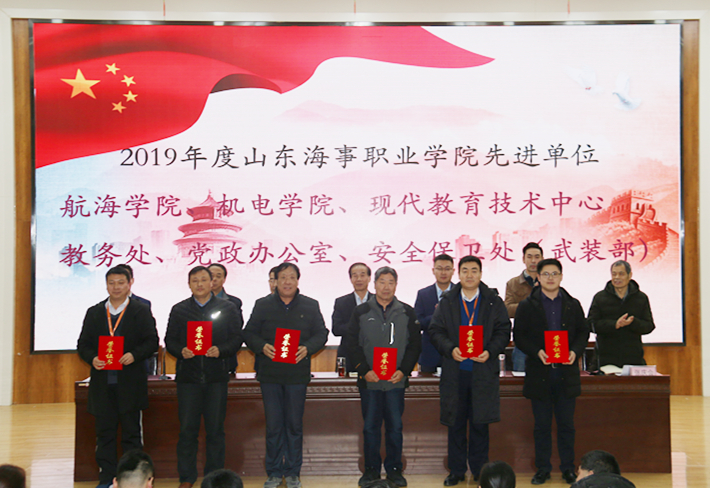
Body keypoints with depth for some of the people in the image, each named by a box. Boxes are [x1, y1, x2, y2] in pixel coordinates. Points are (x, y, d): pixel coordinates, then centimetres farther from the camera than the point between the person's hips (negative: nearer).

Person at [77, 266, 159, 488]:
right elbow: (83, 344, 10)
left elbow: (152, 342, -1)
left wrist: (134, 355, -18)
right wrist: (92, 359, -11)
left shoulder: (141, 311, 4)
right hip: (102, 382, 3)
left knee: (132, 432, 4)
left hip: (130, 383, -2)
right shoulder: (94, 313, 12)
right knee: (105, 433, 8)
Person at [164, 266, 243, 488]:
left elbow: (237, 338, 2)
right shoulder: (179, 310, 10)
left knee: (215, 429, 5)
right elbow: (170, 340, 7)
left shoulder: (228, 308, 6)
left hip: (216, 376, -1)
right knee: (187, 429, 2)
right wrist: (181, 351, -14)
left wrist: (220, 350, -16)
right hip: (188, 376, 1)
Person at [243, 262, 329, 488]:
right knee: (273, 425, 3)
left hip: (297, 373, 0)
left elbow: (321, 334, 6)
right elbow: (249, 333, 5)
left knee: (295, 424, 6)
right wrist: (262, 347, -15)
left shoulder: (310, 306, 7)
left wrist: (307, 348, -13)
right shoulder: (262, 305, 6)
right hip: (269, 374, 0)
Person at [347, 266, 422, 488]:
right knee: (370, 426, 5)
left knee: (395, 426, 5)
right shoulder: (361, 312, 5)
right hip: (369, 380, 0)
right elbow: (353, 344, 3)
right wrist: (365, 370, -8)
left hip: (396, 380, 0)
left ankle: (394, 469, 17)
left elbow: (415, 345, 5)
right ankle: (371, 468, 17)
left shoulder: (407, 313, 6)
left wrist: (403, 370, -7)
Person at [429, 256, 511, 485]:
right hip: (454, 371, 1)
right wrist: (450, 349, -14)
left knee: (480, 423, 4)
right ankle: (456, 471, 17)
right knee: (455, 423, 7)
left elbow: (503, 331, 3)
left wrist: (490, 352, -13)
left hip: (483, 370, -1)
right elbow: (435, 331, 4)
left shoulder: (494, 302, 7)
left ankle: (480, 470, 16)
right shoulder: (447, 302, 8)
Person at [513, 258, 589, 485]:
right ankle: (542, 469, 15)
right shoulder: (527, 306, 3)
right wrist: (537, 352, -16)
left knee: (566, 424, 7)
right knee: (542, 425, 6)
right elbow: (519, 336, 0)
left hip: (567, 373, 1)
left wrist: (576, 351, -8)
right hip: (539, 373, -1)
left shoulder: (573, 305, 9)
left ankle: (568, 468, 18)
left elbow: (583, 332, 10)